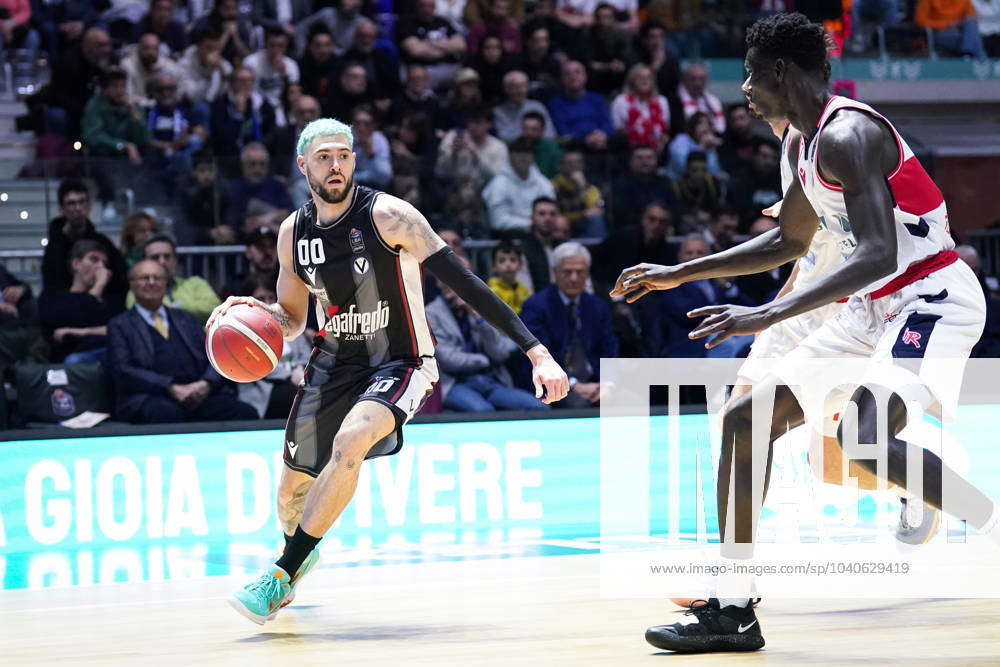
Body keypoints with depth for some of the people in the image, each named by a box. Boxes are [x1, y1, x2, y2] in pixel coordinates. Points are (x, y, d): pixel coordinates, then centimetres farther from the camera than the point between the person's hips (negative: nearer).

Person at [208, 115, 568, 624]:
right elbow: (291, 321, 12)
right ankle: (301, 551, 50)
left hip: (399, 363, -5)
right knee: (292, 486, 12)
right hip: (335, 362, 5)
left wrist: (536, 353, -27)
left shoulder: (387, 215, -18)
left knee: (349, 442, -33)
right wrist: (253, 310, -12)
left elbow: (465, 285, -21)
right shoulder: (293, 233, -2)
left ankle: (283, 574, -21)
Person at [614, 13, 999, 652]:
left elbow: (879, 254, -30)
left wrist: (769, 314, -35)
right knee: (744, 421, 7)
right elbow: (789, 241, 29)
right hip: (877, 308, 10)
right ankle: (733, 611, 11)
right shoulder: (810, 143, 13)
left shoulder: (847, 134, -19)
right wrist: (679, 274, 27)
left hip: (931, 295, -10)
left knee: (866, 435, -35)